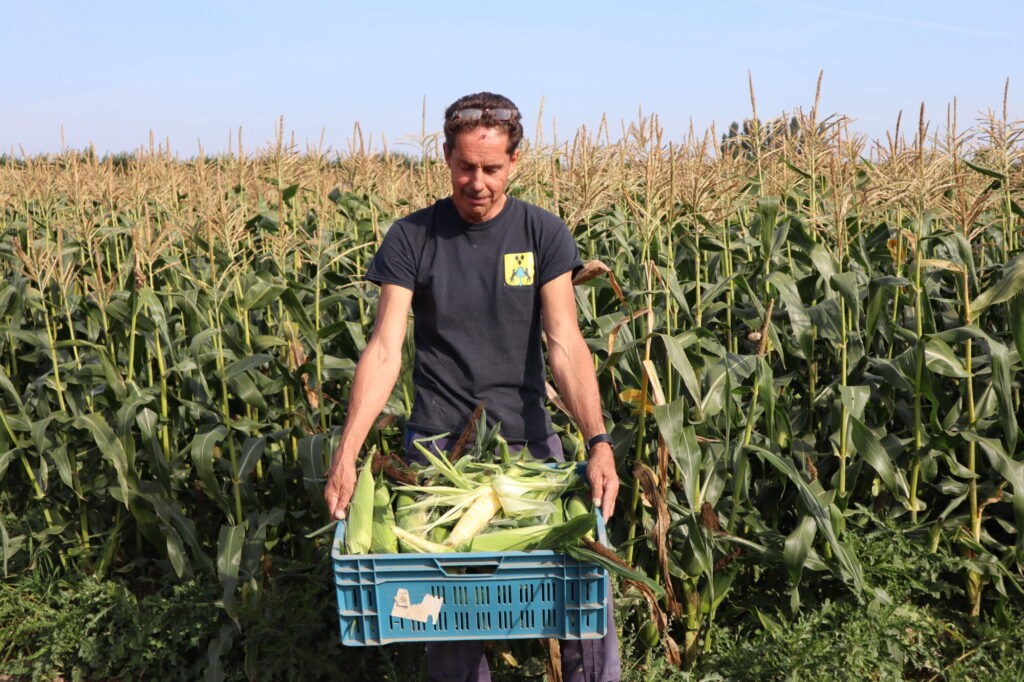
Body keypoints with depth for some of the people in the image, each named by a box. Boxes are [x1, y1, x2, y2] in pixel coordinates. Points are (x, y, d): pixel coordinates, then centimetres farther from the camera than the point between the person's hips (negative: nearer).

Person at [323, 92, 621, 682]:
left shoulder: (543, 233, -2)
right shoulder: (411, 239, -4)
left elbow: (565, 344, -10)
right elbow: (384, 349, -10)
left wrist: (598, 441, -24)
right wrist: (347, 454, -21)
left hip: (527, 436, 1)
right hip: (437, 440, 0)